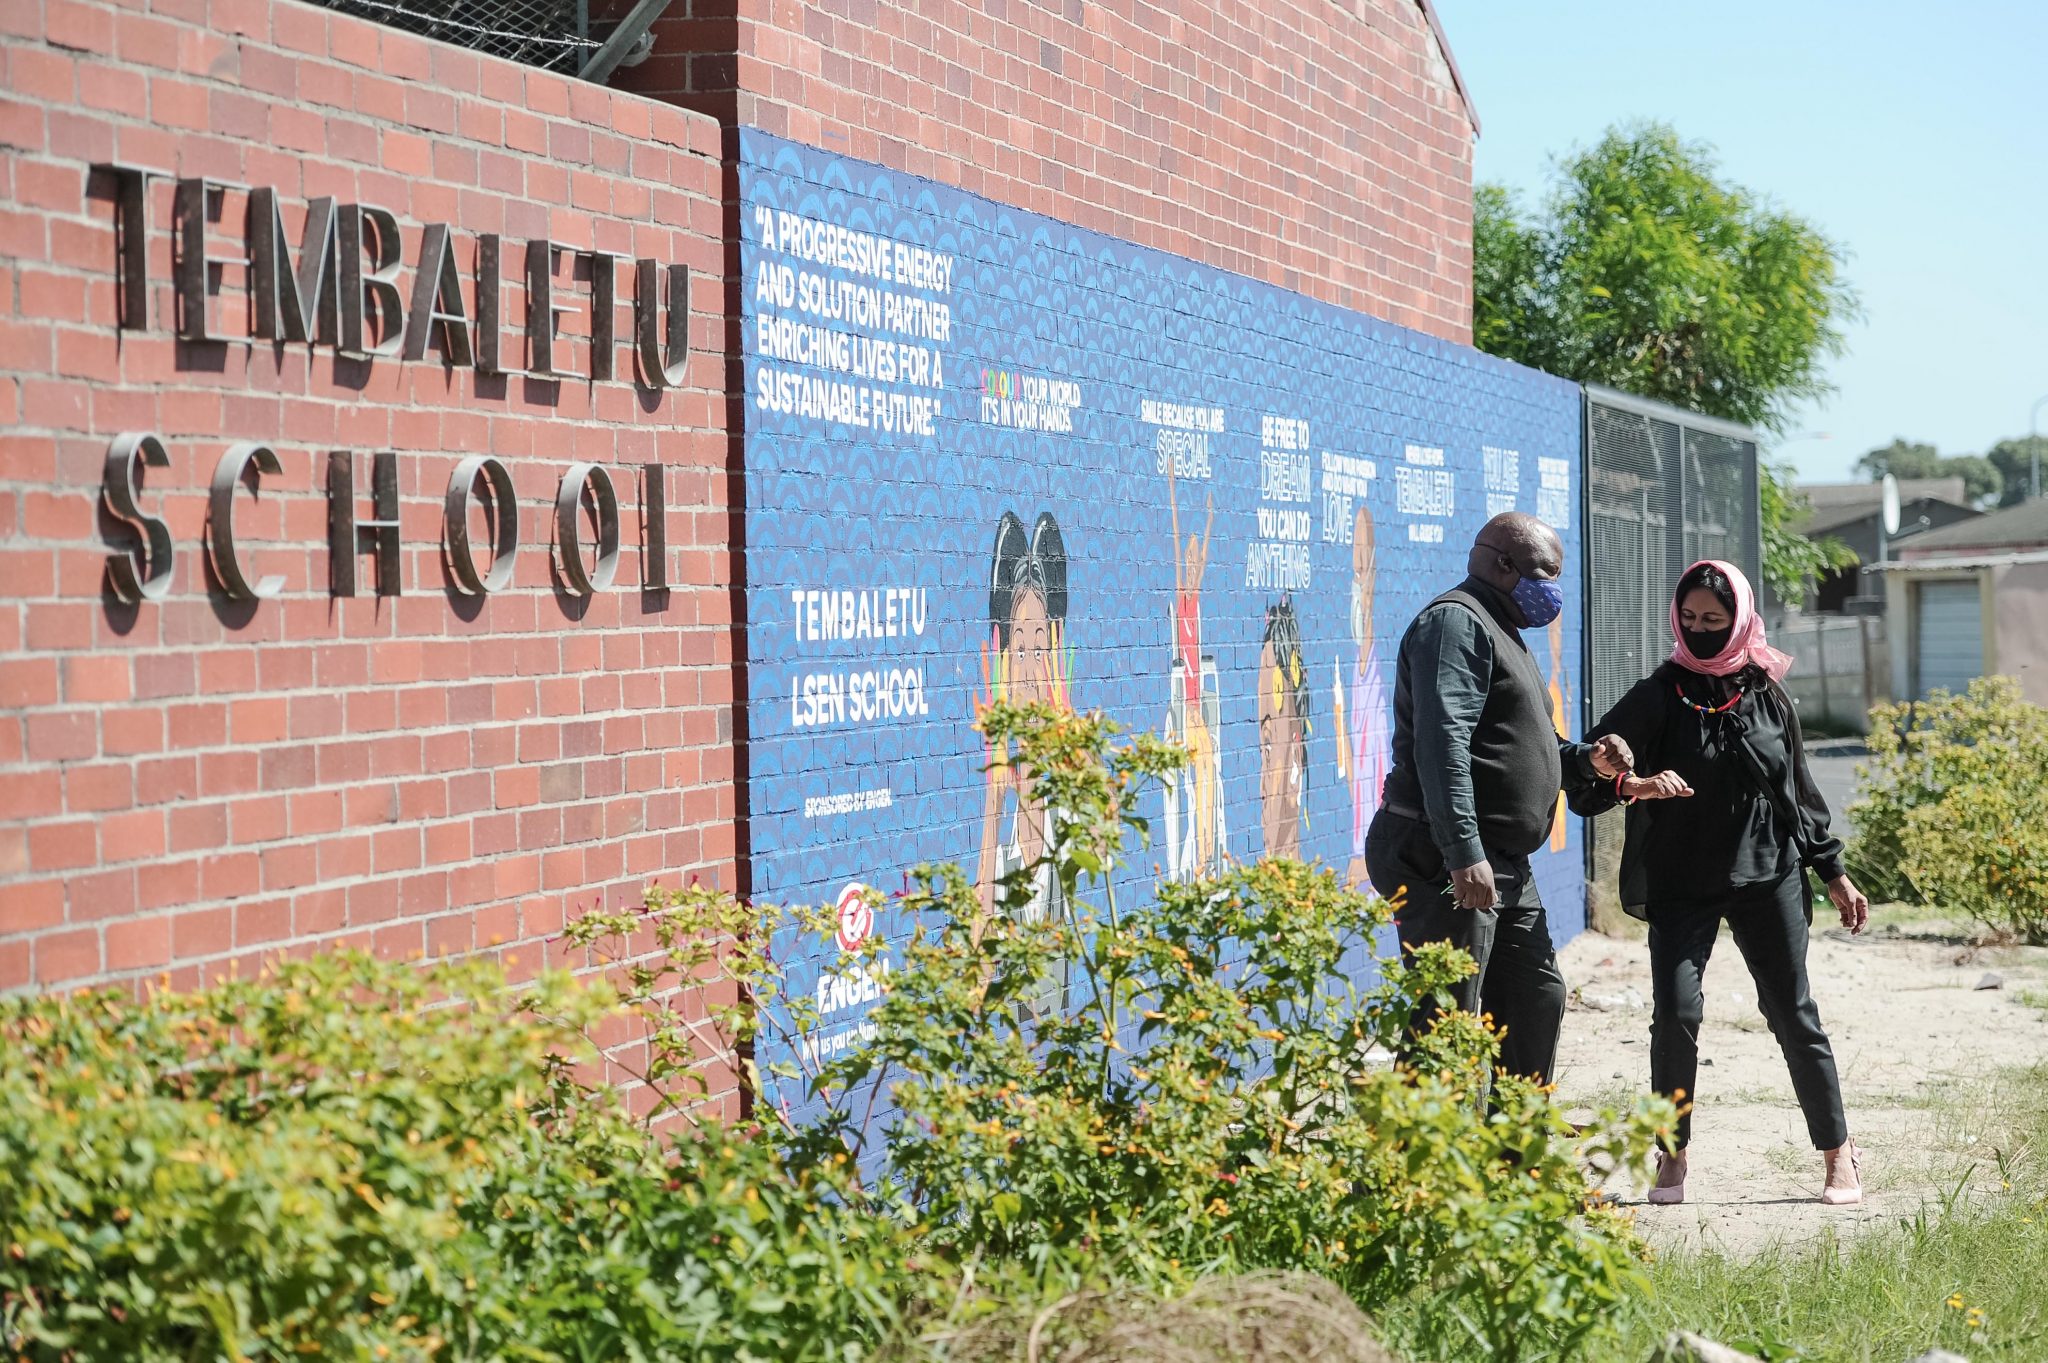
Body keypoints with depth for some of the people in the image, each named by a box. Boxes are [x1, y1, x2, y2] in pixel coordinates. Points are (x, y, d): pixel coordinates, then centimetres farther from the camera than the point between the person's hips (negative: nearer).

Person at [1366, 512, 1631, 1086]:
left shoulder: (1499, 632, 23)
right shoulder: (1455, 622, -11)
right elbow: (1442, 744, -24)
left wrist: (1583, 760, 11)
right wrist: (1463, 853, -31)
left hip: (1503, 866, 11)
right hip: (1445, 865, -11)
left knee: (1537, 997, 16)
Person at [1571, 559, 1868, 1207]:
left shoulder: (1768, 696, 5)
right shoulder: (1659, 696, -4)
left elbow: (1799, 791, 14)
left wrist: (1834, 873, 15)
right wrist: (1635, 784, -32)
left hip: (1767, 878, 2)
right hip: (1681, 882, -2)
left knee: (1794, 1014, 3)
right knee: (1675, 1013, -14)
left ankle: (1838, 1154, 16)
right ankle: (1672, 1158, 2)